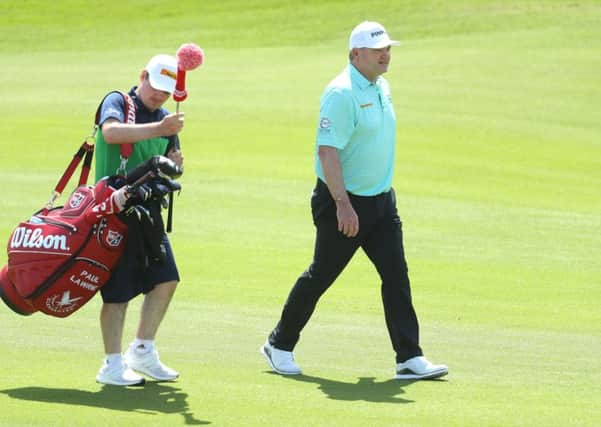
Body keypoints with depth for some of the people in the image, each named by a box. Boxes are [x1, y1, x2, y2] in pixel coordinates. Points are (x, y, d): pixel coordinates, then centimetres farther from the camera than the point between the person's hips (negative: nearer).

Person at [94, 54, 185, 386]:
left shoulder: (166, 119, 16)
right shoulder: (117, 102, -5)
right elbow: (111, 133, -27)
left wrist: (174, 165, -4)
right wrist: (158, 129, -34)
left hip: (149, 210, 7)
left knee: (166, 279, 3)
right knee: (118, 289, -6)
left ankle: (142, 352, 17)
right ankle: (112, 364, 1)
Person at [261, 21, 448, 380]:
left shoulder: (382, 87, 10)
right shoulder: (342, 94, -18)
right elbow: (327, 151, -23)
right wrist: (343, 204, -27)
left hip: (381, 199, 8)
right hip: (343, 203, -8)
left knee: (397, 276, -1)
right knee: (321, 276, 2)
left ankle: (410, 358, -2)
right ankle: (279, 345, 19)